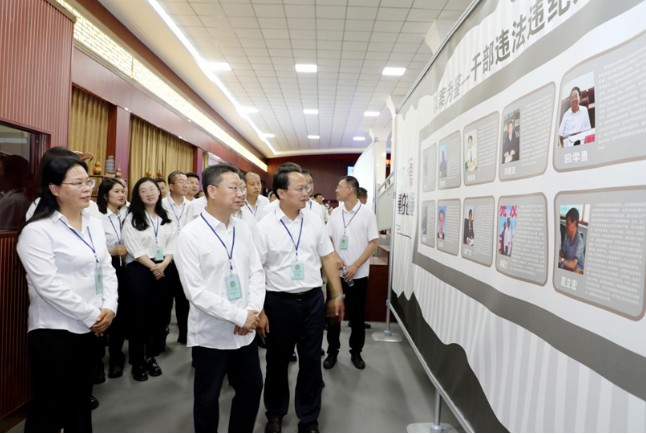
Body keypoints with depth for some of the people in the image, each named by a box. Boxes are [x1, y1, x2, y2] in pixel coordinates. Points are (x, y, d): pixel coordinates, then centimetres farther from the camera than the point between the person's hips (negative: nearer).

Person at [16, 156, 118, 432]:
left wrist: (109, 307, -7)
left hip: (89, 328, 7)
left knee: (81, 399, 20)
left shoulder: (94, 224, 7)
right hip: (54, 331, -6)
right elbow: (48, 286, -21)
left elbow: (107, 269, 8)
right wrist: (92, 315, -16)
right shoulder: (37, 230, -14)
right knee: (49, 406, 9)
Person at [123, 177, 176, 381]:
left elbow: (172, 244, 3)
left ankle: (151, 356, 25)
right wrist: (152, 266, -15)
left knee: (158, 315, 10)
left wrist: (163, 264, -13)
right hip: (139, 270, -3)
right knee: (139, 315, 3)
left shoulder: (167, 218, 10)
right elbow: (134, 248, -9)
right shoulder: (132, 218, -1)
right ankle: (137, 362, 15)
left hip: (164, 270, 4)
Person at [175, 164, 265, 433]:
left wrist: (253, 311, -13)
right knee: (208, 398, 15)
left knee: (252, 388, 19)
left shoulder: (243, 229, 2)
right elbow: (195, 291, -18)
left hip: (245, 331, 5)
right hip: (211, 333, -5)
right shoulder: (191, 235, -14)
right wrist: (240, 317, -19)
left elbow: (257, 272, 3)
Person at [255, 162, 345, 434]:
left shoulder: (315, 222, 0)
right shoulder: (265, 226, -9)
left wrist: (337, 295, 5)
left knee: (311, 361, 12)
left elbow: (328, 258, 7)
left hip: (313, 300, 2)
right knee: (277, 362, 16)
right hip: (279, 302, -2)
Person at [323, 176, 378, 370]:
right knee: (333, 313, 8)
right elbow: (327, 239, 9)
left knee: (357, 315, 8)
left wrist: (355, 266, -14)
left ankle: (356, 352, 25)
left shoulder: (367, 214, -6)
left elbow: (373, 243, -7)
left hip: (359, 274, -3)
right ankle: (332, 351, 23)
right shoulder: (335, 213, 4)